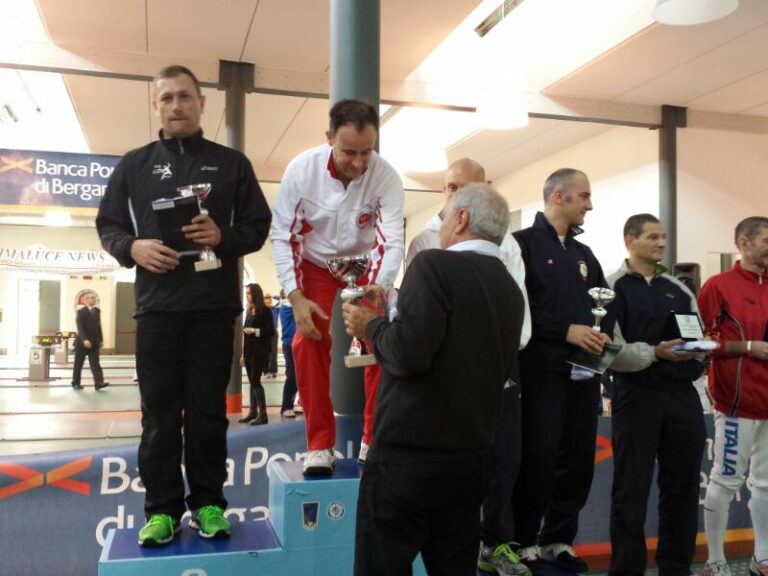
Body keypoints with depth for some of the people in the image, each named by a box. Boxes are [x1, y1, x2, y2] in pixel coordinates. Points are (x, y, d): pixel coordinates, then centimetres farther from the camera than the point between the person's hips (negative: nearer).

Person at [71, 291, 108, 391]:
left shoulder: (97, 311, 11)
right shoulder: (81, 312, -7)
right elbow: (80, 328, -16)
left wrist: (101, 340, 10)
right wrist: (85, 340, -28)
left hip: (94, 342, 5)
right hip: (82, 342, -4)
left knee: (95, 363, -6)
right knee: (78, 364, 6)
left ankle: (99, 383, -14)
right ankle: (75, 383, 16)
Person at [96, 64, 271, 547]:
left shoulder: (231, 163, 9)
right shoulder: (135, 164, 12)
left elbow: (259, 226, 6)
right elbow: (108, 225, 11)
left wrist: (223, 236, -13)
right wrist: (132, 247, -10)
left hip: (215, 305, -1)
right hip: (157, 304, 1)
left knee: (209, 408, 5)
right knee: (160, 411, 3)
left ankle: (208, 502, 16)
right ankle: (163, 508, 13)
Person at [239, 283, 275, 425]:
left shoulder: (265, 310, -6)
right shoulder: (249, 311, 15)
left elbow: (271, 331, -10)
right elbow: (246, 334, 16)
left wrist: (255, 331, -18)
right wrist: (244, 354, 15)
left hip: (260, 352, -7)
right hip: (249, 351, 7)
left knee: (255, 381, -10)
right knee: (252, 382, 9)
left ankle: (263, 414, -7)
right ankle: (253, 412, 15)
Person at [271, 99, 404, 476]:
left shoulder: (386, 177, -28)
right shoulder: (301, 169, -26)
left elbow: (392, 241, -29)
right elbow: (283, 235, -18)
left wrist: (379, 289, -47)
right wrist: (295, 296, -25)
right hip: (315, 265, 0)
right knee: (308, 343, -12)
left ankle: (374, 441, 7)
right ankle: (320, 444, 0)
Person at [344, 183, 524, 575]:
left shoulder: (434, 265, -14)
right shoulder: (511, 290, 8)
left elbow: (408, 354, -26)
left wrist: (371, 326, -4)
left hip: (407, 455, -7)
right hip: (472, 457, 7)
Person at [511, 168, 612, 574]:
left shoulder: (584, 254, 19)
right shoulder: (523, 244, -5)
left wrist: (604, 334, -2)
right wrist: (566, 331, -18)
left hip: (584, 373, 7)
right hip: (542, 371, -7)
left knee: (579, 460, 11)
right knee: (538, 460, -2)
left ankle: (559, 539, 26)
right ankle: (524, 542, 15)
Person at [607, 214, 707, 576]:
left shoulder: (680, 289, 15)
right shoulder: (613, 288, -3)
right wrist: (654, 353, -22)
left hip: (683, 395, 6)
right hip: (636, 396, -5)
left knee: (683, 488, 13)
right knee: (631, 491, 4)